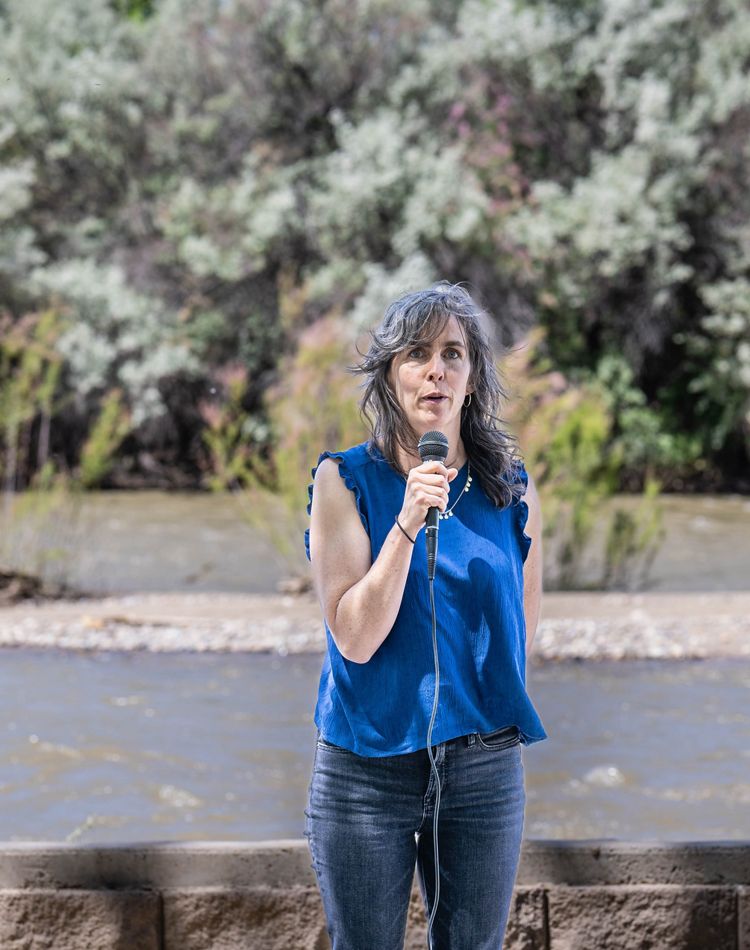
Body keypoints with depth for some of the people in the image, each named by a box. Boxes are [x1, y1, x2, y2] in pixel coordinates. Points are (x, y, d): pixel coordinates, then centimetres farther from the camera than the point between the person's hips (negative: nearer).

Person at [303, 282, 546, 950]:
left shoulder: (513, 491, 3)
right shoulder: (346, 481, -4)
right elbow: (355, 638, -13)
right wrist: (408, 523, -21)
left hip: (484, 766, 2)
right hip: (366, 764, -2)